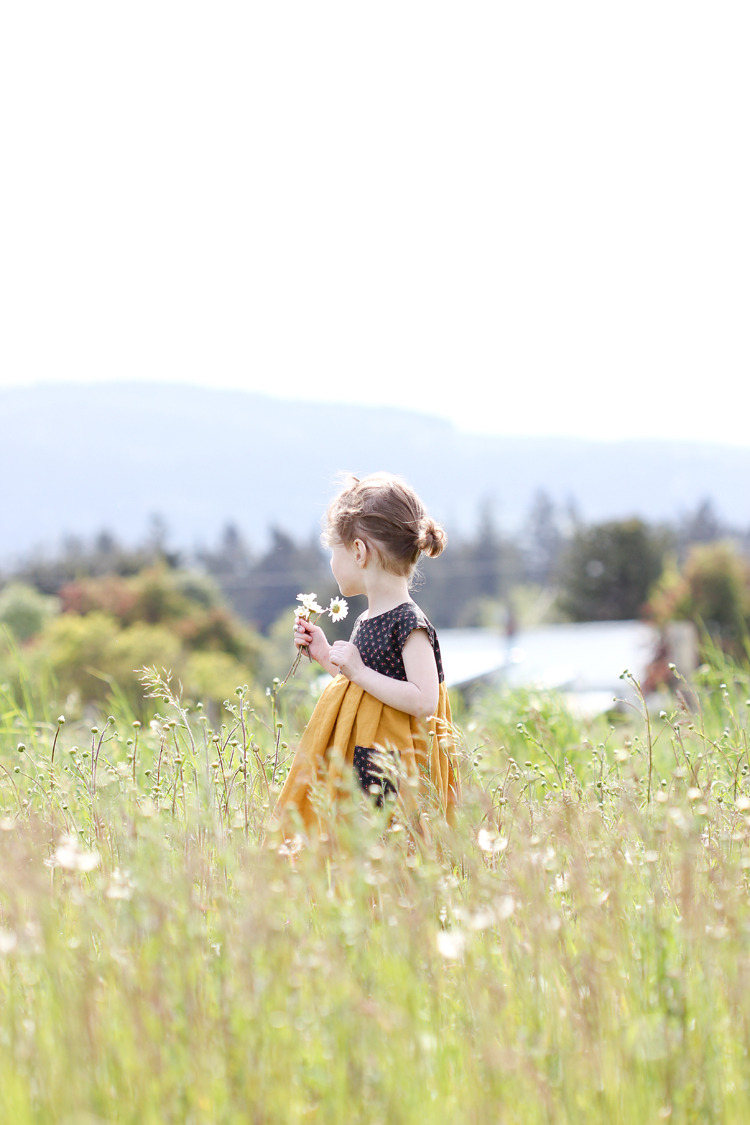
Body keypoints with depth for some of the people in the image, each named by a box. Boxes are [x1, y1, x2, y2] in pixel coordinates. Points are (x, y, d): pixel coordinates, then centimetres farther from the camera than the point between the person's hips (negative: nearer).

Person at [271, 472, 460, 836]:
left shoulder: (409, 623, -13)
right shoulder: (366, 621, 14)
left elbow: (424, 701, -22)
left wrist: (359, 672, -20)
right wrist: (325, 656, 20)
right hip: (354, 767, 9)